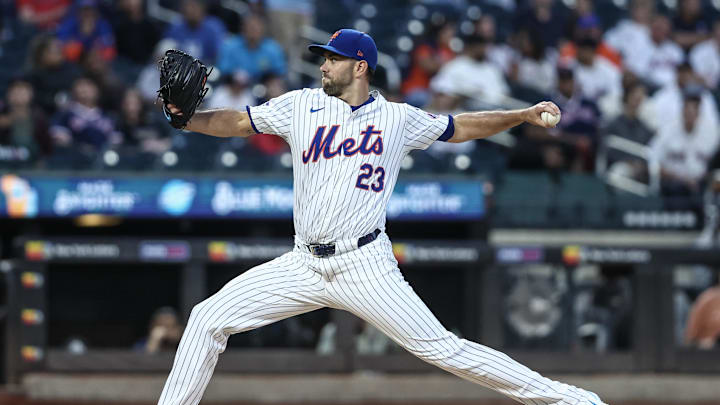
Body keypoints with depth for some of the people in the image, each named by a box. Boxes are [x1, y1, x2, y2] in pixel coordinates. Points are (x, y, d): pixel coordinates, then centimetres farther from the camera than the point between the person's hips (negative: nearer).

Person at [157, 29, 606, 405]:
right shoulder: (302, 106, 8)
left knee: (442, 348, -12)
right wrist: (186, 117, -11)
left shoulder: (399, 119, 4)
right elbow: (236, 122, 7)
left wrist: (523, 115, 6)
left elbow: (460, 127, 15)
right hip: (305, 265, 4)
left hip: (365, 266, -4)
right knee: (208, 319, -4)